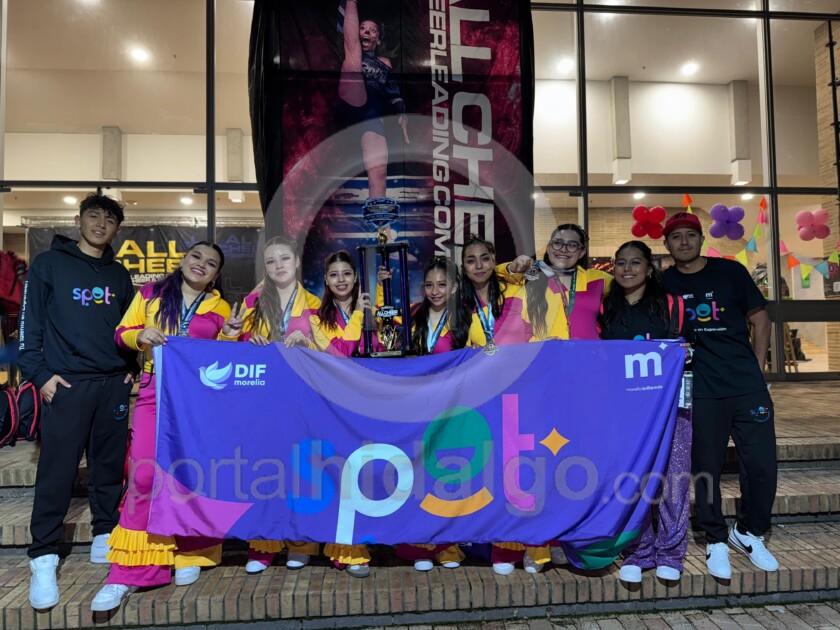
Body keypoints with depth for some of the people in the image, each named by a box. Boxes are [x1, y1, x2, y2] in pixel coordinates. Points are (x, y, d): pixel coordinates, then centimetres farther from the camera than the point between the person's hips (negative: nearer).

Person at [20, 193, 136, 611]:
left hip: (114, 385, 4)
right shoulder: (49, 263, 4)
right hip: (67, 385, -4)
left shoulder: (118, 274, 15)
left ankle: (105, 539, 23)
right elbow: (30, 322, -1)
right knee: (57, 471, -4)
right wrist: (40, 374, -8)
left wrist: (131, 368, 8)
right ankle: (43, 559, 6)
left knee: (109, 467, 9)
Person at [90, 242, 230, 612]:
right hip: (155, 393, 0)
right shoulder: (150, 294, 8)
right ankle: (127, 573, 3)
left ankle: (187, 555, 23)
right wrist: (140, 335, -12)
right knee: (144, 474, -7)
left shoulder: (220, 308, 9)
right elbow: (121, 333, 9)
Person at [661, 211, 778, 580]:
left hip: (747, 386, 1)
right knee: (706, 468, 4)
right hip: (700, 392, -1)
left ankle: (749, 532, 26)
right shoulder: (663, 283, 4)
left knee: (762, 464, 3)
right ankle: (716, 541, 23)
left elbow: (760, 319, 9)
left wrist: (755, 368, 3)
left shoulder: (731, 271, 5)